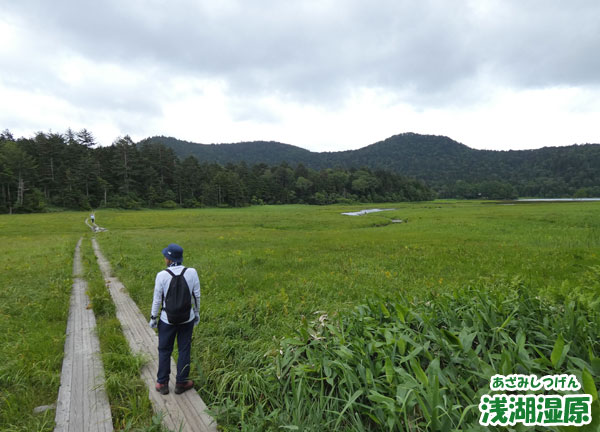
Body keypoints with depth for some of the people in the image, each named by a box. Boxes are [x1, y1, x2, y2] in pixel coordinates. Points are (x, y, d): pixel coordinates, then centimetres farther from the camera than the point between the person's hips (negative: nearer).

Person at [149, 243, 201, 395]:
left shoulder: (162, 275, -17)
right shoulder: (192, 273, -13)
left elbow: (157, 300, -9)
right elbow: (196, 296, -3)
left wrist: (153, 318, 6)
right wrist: (196, 313, 12)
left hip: (167, 320, -1)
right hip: (187, 319, 1)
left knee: (164, 350, 17)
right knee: (184, 350, 15)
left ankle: (162, 383, 28)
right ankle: (181, 383, 26)